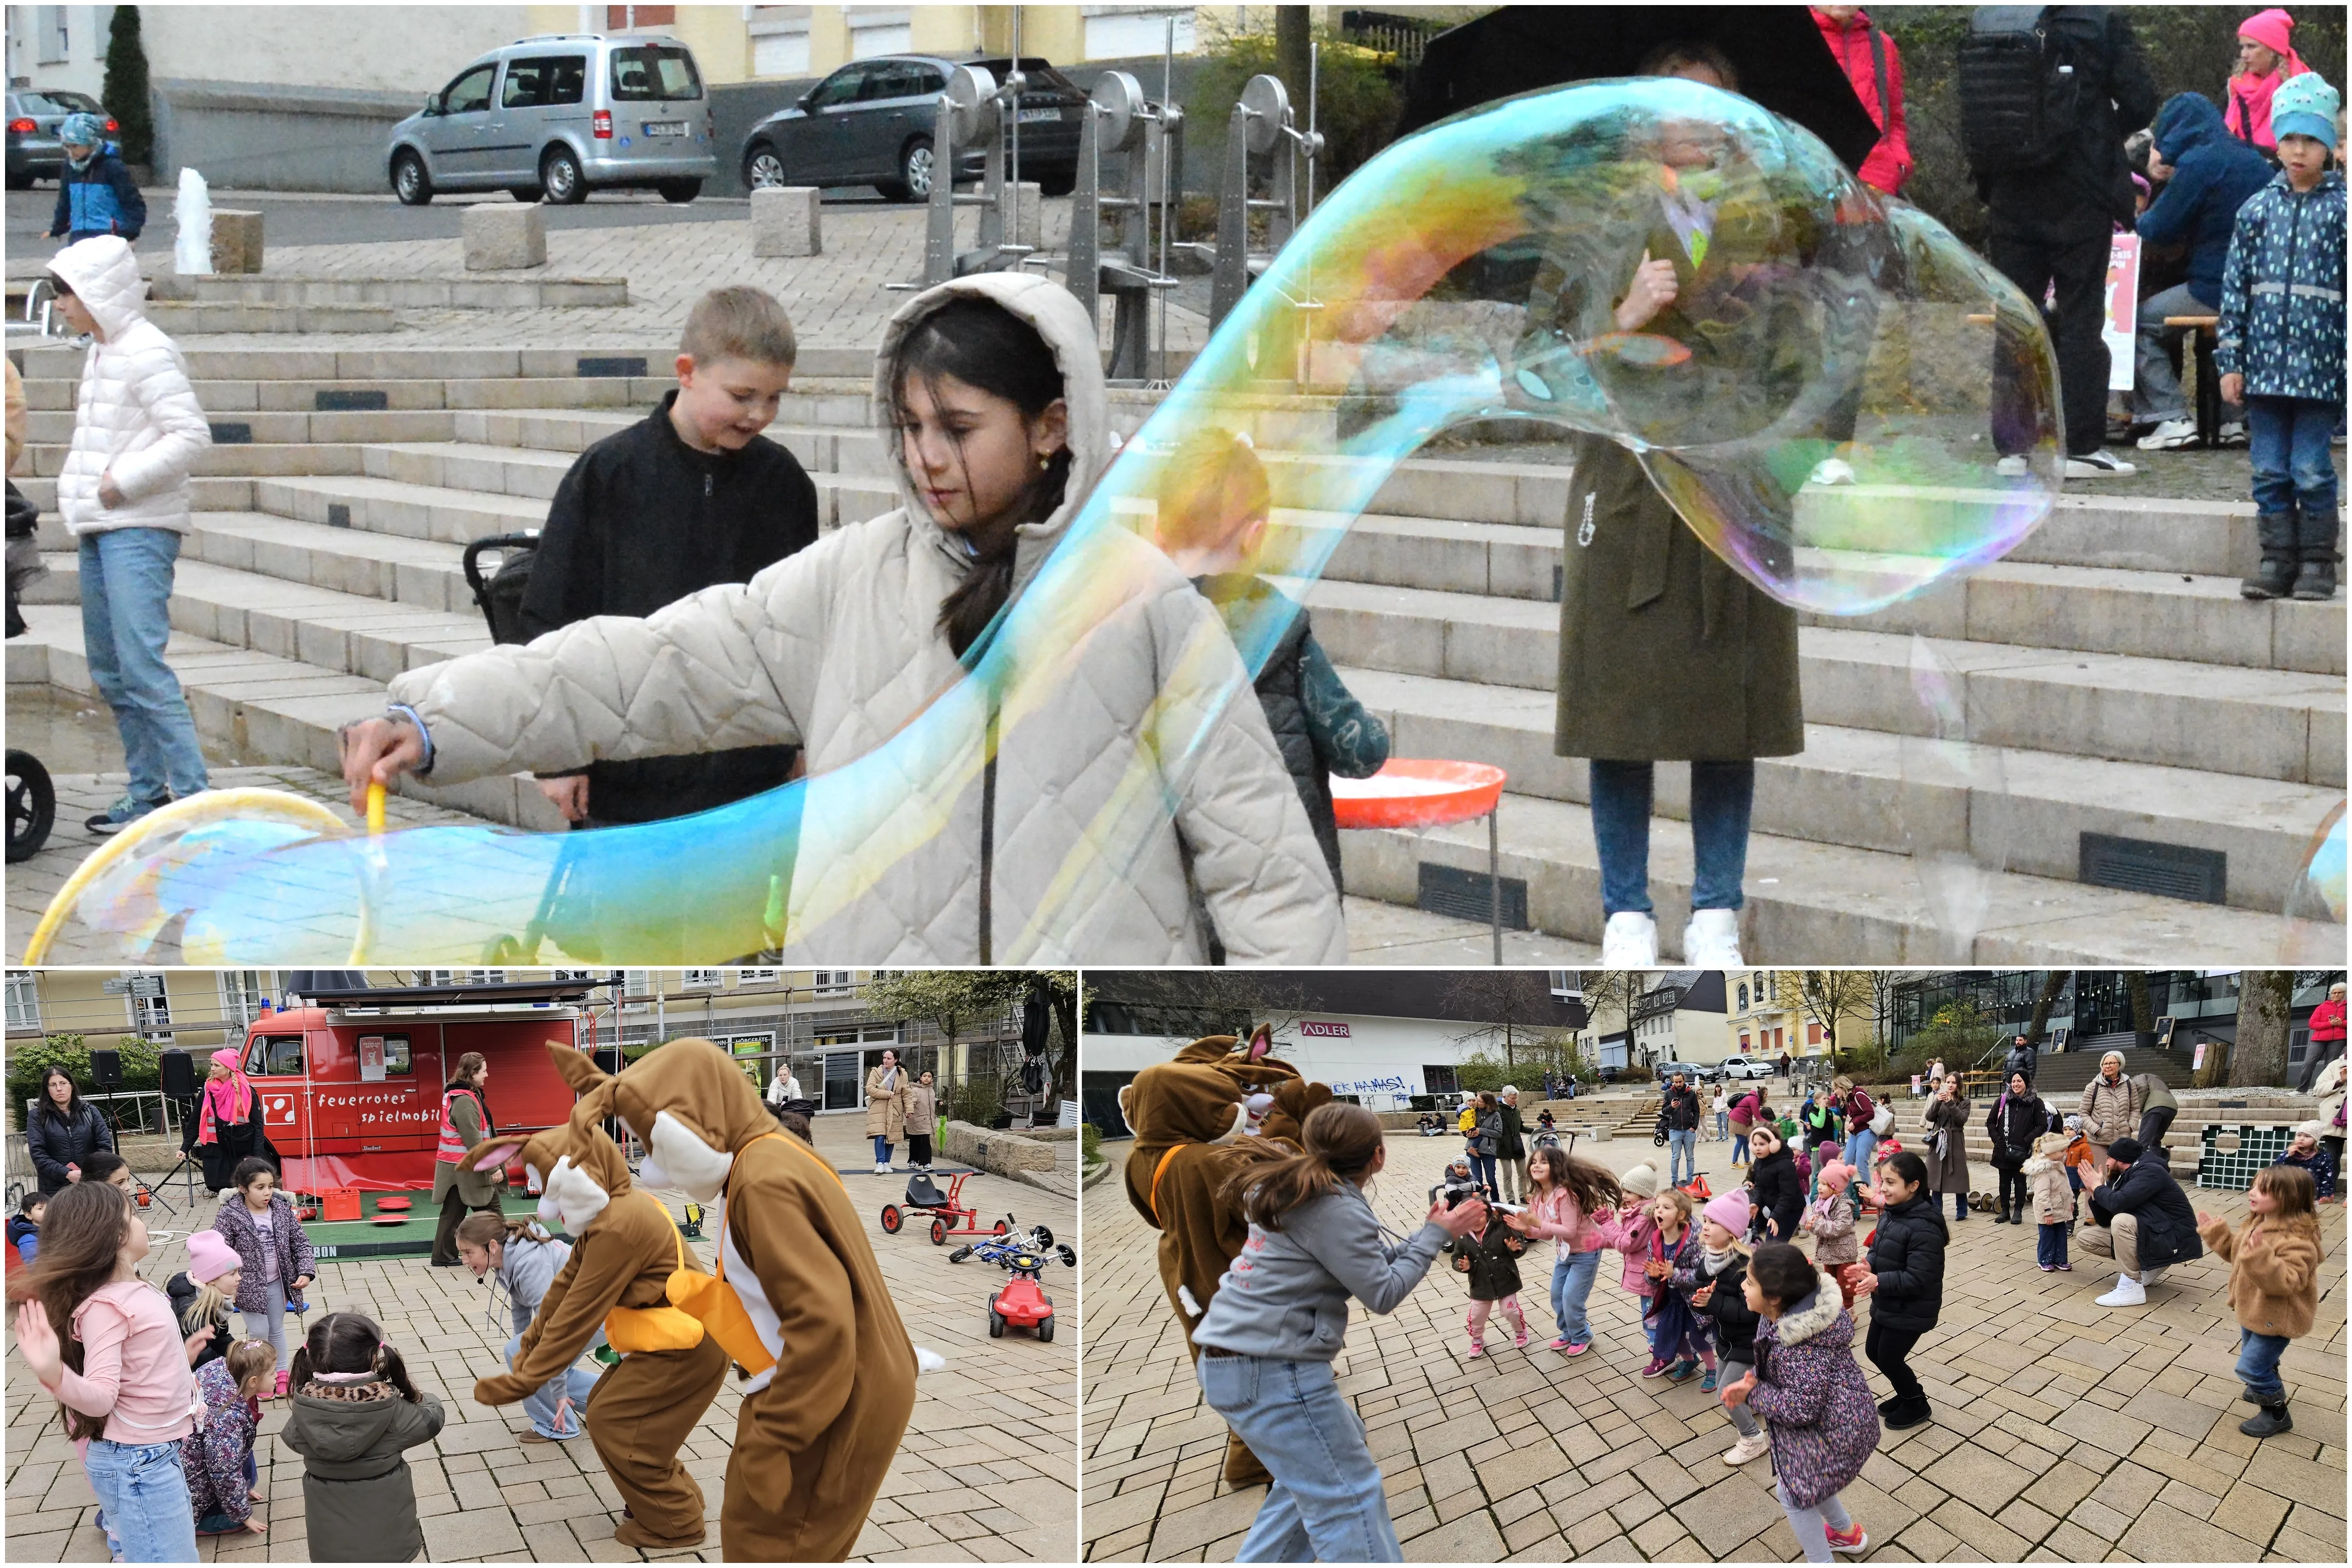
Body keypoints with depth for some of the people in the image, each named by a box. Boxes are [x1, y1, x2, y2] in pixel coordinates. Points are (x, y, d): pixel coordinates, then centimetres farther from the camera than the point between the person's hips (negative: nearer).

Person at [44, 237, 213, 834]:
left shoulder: (146, 352, -12)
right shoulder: (103, 351, 16)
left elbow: (191, 434, -20)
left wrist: (122, 482, -19)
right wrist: (79, 491, 11)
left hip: (138, 531, -10)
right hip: (100, 532, 10)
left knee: (142, 666, -16)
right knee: (109, 670, 12)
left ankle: (194, 799, -15)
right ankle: (148, 794, 20)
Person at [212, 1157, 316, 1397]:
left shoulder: (282, 1209, -6)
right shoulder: (230, 1215, -18)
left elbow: (300, 1242, 1)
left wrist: (306, 1272, -9)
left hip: (276, 1283, 4)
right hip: (249, 1286, -4)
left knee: (277, 1329, 18)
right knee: (259, 1332, 2)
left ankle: (281, 1373, 33)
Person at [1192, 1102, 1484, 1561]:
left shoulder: (1299, 1194, 13)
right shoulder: (1337, 1212, -16)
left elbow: (1368, 1265, 19)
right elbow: (1383, 1294, -9)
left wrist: (1432, 1232, 16)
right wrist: (1435, 1235, 0)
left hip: (1230, 1362, 10)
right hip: (1273, 1370, -10)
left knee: (1312, 1475, 25)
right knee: (1350, 1495, -2)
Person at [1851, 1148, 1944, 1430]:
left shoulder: (1924, 1228, -29)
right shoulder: (1890, 1215, -1)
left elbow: (1918, 1279, -29)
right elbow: (1878, 1250, 11)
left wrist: (1879, 1281, -32)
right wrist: (1866, 1267, -10)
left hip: (1910, 1310, -9)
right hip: (1886, 1304, 9)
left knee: (1889, 1358, 5)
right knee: (1874, 1351, 20)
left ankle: (1917, 1406, 29)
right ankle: (1906, 1395, 42)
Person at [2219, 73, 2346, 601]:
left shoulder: (2340, 209, -1)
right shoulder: (2257, 209, 7)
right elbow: (2235, 286, 8)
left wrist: (2349, 359, -5)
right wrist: (2230, 360, 5)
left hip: (2320, 364, -3)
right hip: (2264, 363, 3)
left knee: (2312, 471, -1)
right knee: (2270, 470, 6)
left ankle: (2316, 562, 10)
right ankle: (2277, 559, 14)